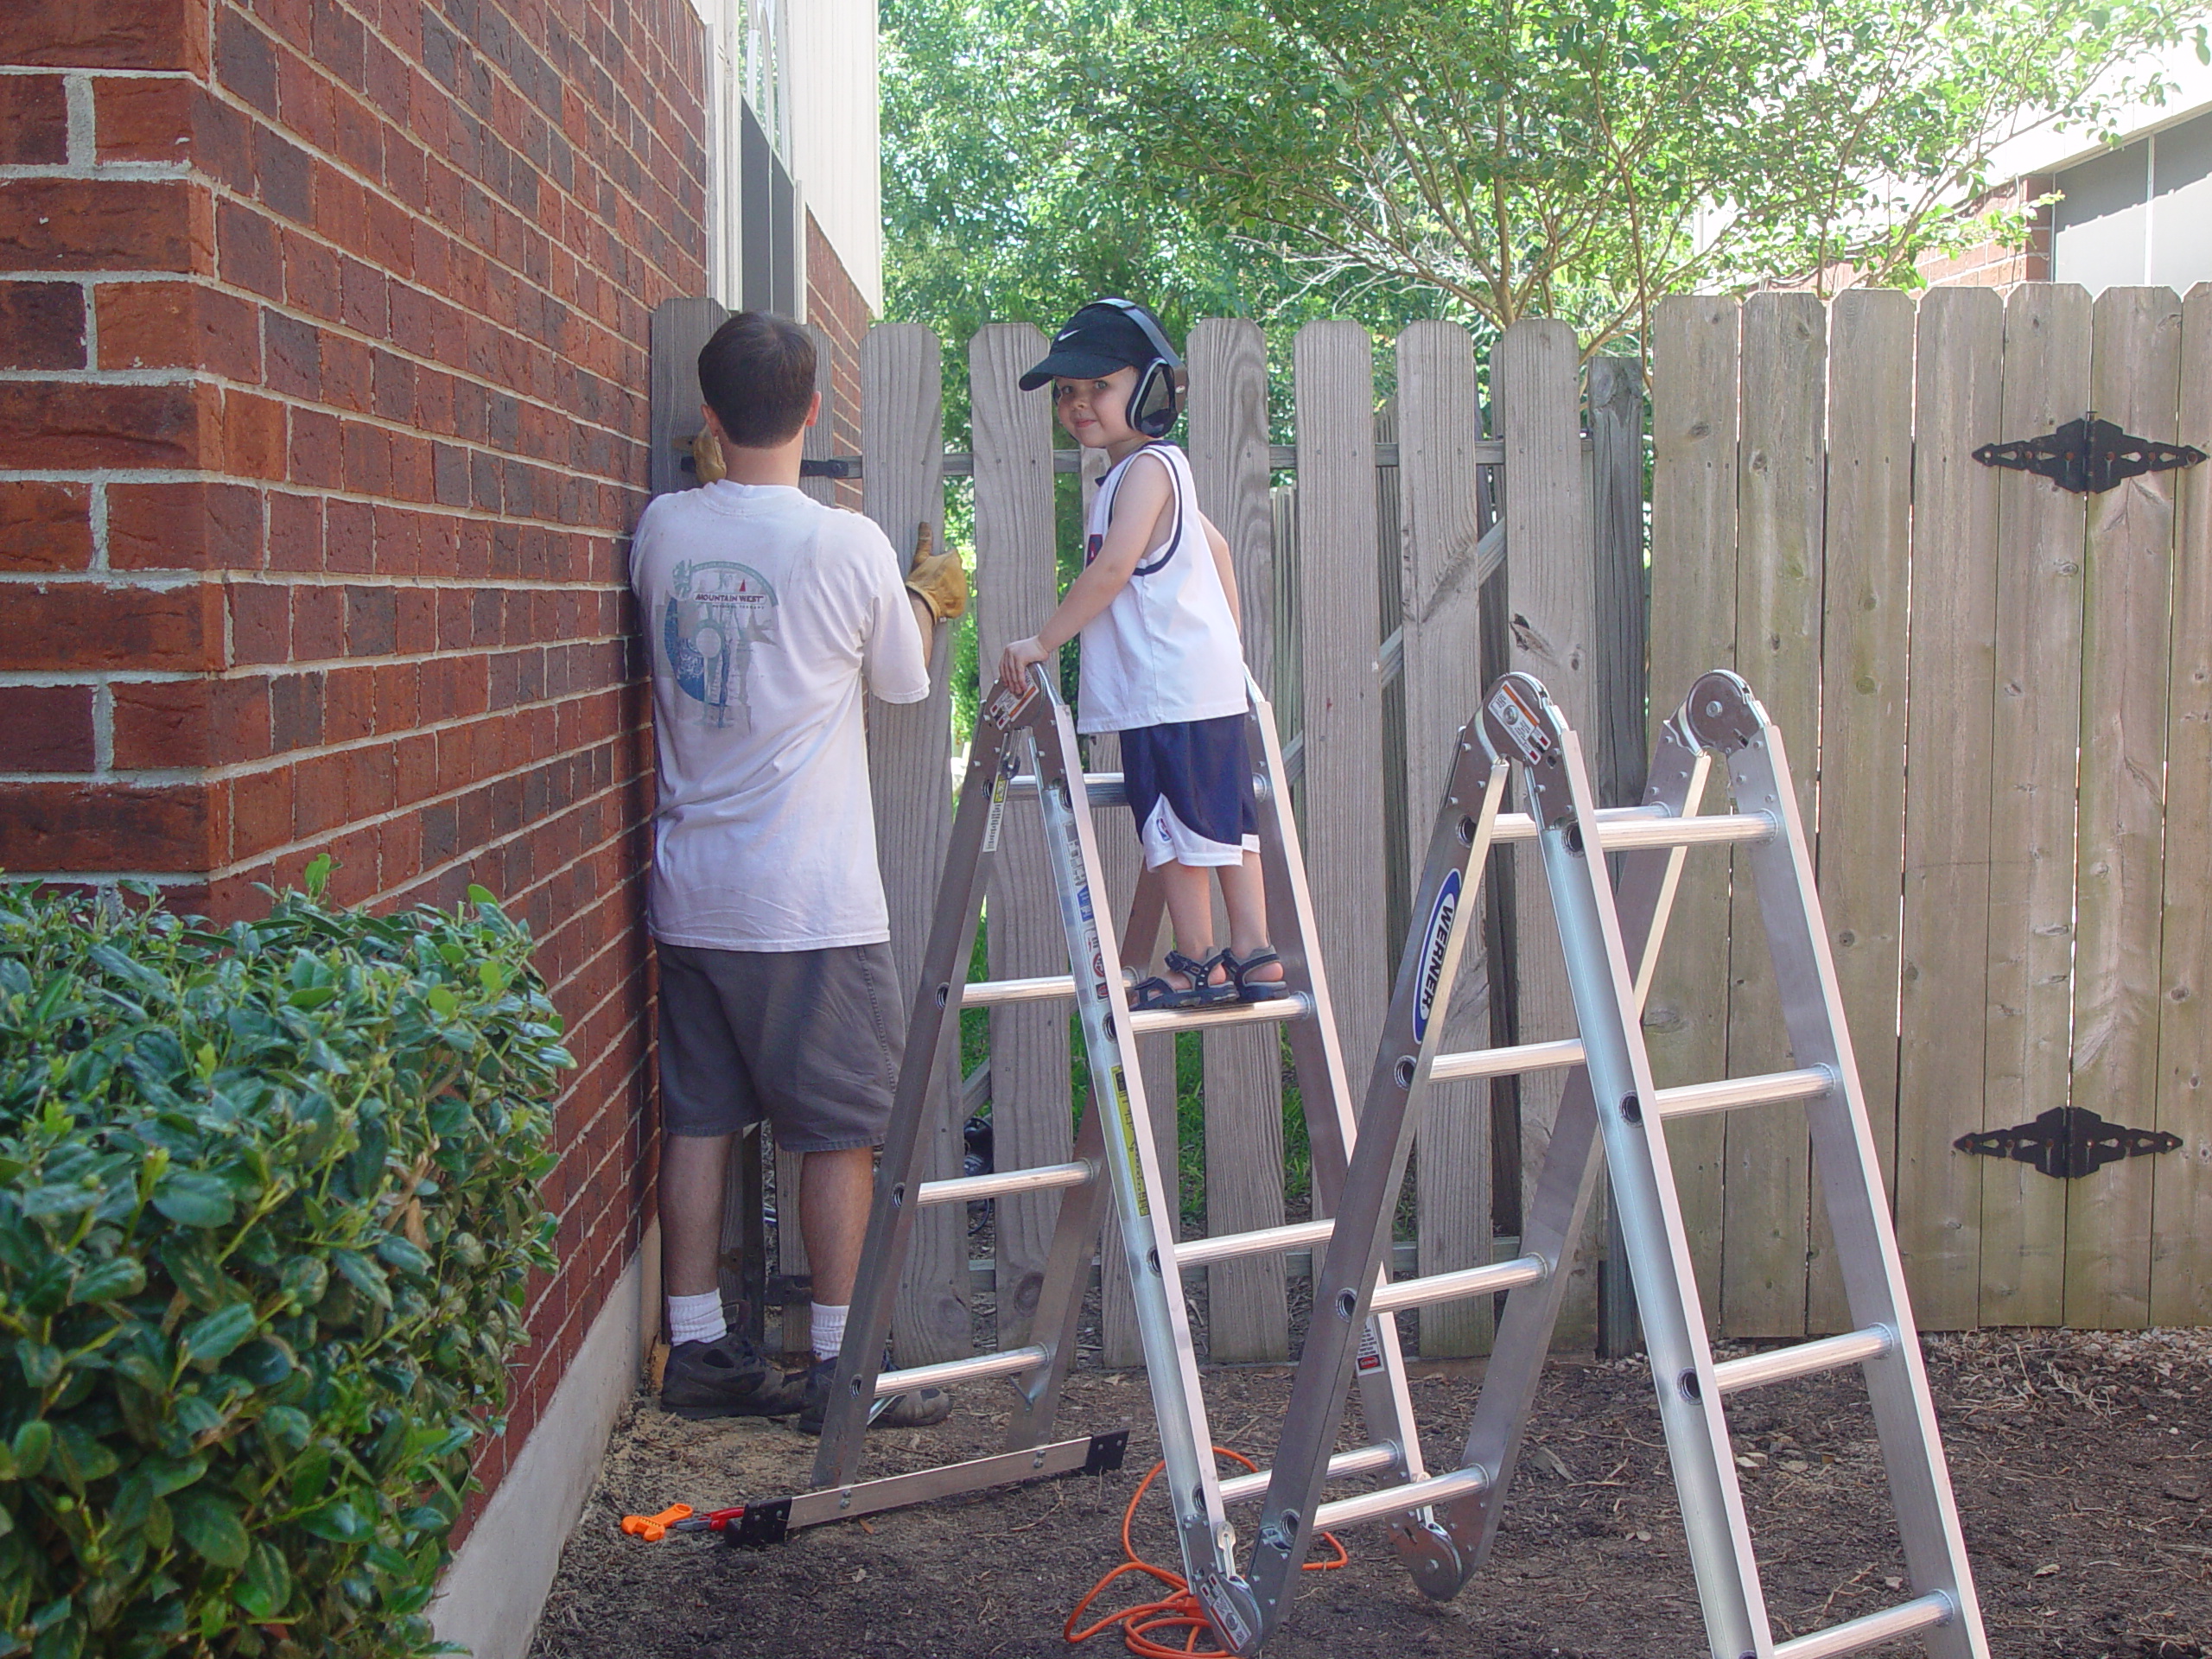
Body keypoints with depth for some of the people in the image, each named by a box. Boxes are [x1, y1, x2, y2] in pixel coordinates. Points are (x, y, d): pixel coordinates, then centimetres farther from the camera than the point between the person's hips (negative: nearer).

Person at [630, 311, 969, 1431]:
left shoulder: (660, 530, 0)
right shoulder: (849, 547, -12)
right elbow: (903, 679, 3)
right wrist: (927, 599, 24)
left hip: (690, 897, 5)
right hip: (812, 904, -5)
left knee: (698, 1117, 12)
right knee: (842, 1130, 5)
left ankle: (698, 1349, 20)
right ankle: (841, 1366, 10)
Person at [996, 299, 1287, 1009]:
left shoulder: (1146, 467, -11)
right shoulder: (1157, 471, 19)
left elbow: (1111, 570, -20)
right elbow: (1215, 546, 30)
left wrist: (1043, 641, -17)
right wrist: (1228, 633, 35)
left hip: (1167, 689, -10)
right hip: (1209, 679, 10)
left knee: (1173, 825, -5)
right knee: (1223, 818, 10)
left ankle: (1197, 966, 1)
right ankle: (1253, 957, 14)